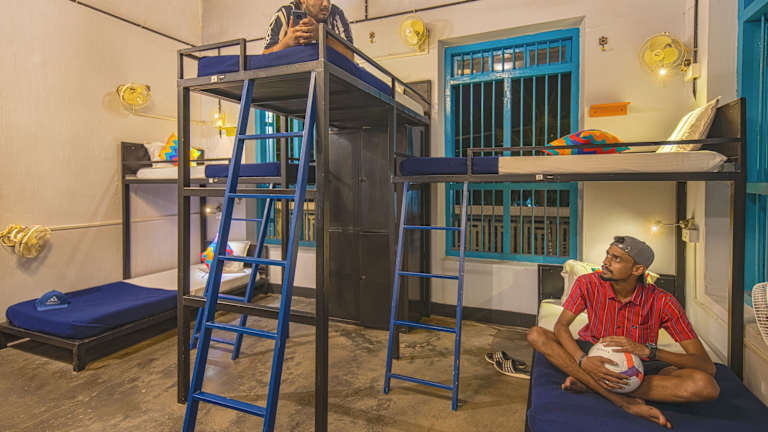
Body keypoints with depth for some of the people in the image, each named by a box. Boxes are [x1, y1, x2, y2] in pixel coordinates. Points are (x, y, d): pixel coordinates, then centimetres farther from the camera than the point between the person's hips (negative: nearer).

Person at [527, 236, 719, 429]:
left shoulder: (662, 302, -17)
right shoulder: (588, 284, -15)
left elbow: (707, 366, -20)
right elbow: (561, 326, -18)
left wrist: (648, 350, -38)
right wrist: (583, 360, -38)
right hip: (595, 356, 1)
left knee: (707, 386, -29)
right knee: (536, 335, -25)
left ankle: (588, 384, -26)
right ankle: (625, 402, -29)